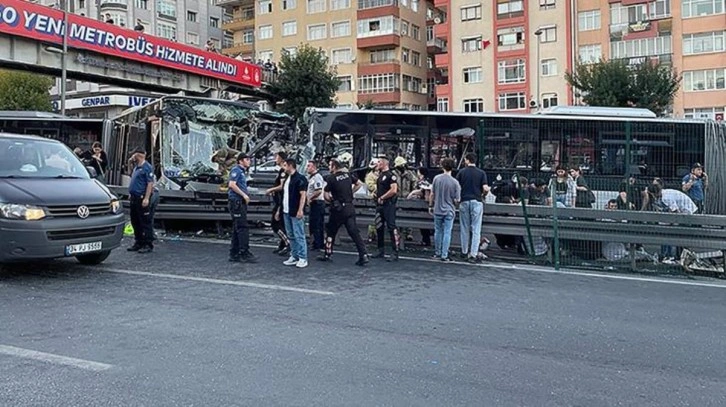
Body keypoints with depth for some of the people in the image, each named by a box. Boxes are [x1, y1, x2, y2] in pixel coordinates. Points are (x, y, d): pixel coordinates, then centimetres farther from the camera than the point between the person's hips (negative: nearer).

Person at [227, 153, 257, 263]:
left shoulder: (242, 171, 22)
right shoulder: (236, 170, -8)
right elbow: (232, 184, -20)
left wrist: (246, 194, 10)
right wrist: (244, 194, -17)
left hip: (241, 202, 10)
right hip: (236, 201, -10)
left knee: (237, 229, 11)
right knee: (242, 228, -10)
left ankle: (234, 254, 15)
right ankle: (244, 253, -9)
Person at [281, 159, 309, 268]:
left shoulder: (300, 178, -11)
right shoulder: (287, 179, 16)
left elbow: (303, 195, -16)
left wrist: (300, 210, -21)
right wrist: (280, 209, 20)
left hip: (296, 213, -9)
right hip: (286, 212, 9)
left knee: (299, 235, -6)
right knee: (291, 236, 12)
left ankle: (303, 258, -2)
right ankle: (294, 256, 19)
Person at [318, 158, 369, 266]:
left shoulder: (331, 178, -11)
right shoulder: (348, 175, 4)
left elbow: (326, 195, -11)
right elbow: (359, 184, 16)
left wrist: (331, 200, 8)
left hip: (338, 209, -4)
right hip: (350, 207, 4)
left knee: (331, 232, 13)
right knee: (354, 232, 2)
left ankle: (327, 255, 21)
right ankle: (364, 256, -5)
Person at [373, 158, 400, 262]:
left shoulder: (391, 175, -11)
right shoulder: (380, 175, 17)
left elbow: (394, 190, -19)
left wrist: (382, 197, -14)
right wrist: (376, 193, 9)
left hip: (388, 204, -10)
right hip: (379, 204, 10)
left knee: (391, 227, -9)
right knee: (379, 228, 12)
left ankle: (395, 252, -7)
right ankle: (381, 251, 22)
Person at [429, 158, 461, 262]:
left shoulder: (436, 178, -6)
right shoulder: (455, 182, -12)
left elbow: (432, 194, 0)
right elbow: (457, 200, -10)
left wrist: (430, 206, 13)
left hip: (437, 210, 2)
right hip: (449, 211, -2)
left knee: (438, 231, 15)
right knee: (447, 233, 3)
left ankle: (438, 253, 26)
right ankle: (444, 255, 3)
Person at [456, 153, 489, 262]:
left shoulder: (461, 172, 0)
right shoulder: (481, 173, -1)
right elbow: (486, 188, -10)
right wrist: (483, 194, 12)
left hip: (464, 202, 1)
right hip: (477, 202, -1)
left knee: (465, 229, 11)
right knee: (476, 229, 1)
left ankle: (464, 252, 19)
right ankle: (473, 254, -4)